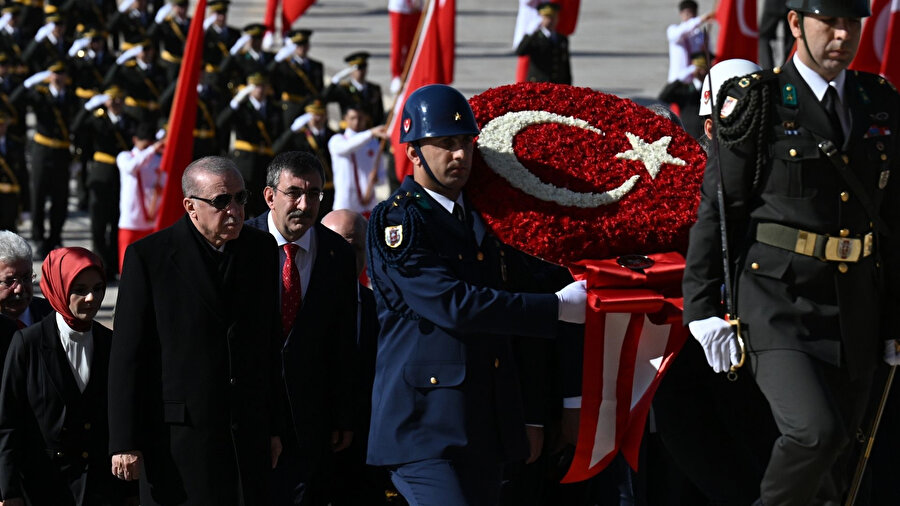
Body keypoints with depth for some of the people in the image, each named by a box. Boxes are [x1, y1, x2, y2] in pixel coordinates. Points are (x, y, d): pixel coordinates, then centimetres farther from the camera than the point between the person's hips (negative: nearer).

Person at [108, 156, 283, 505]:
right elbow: (127, 355, -7)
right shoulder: (148, 256, -6)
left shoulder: (262, 249, 8)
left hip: (247, 435, 4)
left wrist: (273, 427, 12)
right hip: (178, 435, -4)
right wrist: (124, 442, -10)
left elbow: (270, 345, 14)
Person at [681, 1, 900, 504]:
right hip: (778, 300, -5)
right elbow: (718, 210, -3)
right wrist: (703, 309, -7)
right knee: (815, 432, -23)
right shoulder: (759, 104, -4)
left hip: (855, 308, 5)